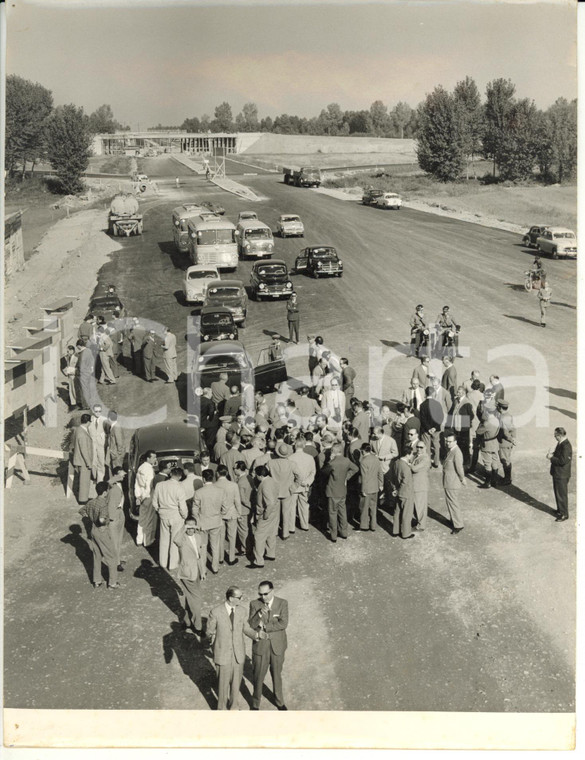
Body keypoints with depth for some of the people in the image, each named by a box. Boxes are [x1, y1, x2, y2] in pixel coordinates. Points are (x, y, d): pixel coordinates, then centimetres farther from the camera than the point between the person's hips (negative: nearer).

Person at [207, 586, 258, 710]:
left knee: (236, 682, 17)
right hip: (223, 654, -3)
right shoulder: (215, 612, -19)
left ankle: (233, 706, 40)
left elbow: (246, 628, 5)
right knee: (223, 683, 11)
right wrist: (212, 638, -31)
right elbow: (210, 632, -8)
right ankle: (222, 708, 35)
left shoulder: (241, 610, -6)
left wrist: (257, 635, -12)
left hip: (238, 653, 3)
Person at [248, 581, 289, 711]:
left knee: (277, 675, 17)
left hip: (277, 646, 0)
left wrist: (264, 626, -21)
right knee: (258, 676, 10)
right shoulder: (254, 604, -9)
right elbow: (250, 625, -14)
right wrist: (259, 614, -31)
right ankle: (256, 703, 31)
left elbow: (283, 623, -21)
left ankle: (279, 701, 38)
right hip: (260, 646, 0)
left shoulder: (282, 603, -11)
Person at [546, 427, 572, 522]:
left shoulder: (566, 446, -26)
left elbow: (562, 461, -28)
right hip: (557, 473, 10)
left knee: (562, 494, 2)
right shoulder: (560, 443, 5)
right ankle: (560, 509, 38)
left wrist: (551, 458, -19)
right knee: (557, 492, 22)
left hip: (562, 475, -10)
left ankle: (564, 514, 14)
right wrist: (552, 453, -2)